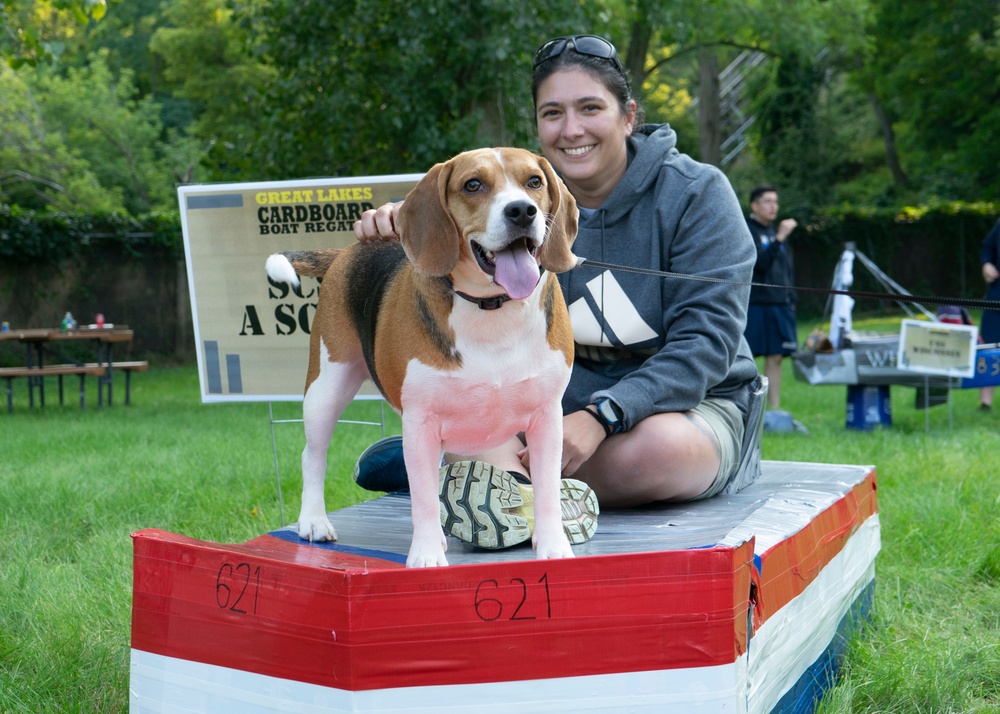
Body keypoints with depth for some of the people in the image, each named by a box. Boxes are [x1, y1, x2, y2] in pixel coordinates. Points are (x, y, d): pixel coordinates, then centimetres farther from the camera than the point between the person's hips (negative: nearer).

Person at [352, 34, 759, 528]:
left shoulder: (695, 193, -11)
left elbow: (707, 339, -19)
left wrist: (601, 415, -31)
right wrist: (403, 222, -35)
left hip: (694, 401, -3)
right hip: (560, 399, 3)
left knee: (659, 448, -40)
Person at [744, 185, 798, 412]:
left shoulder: (775, 231, 18)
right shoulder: (746, 231, -5)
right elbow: (761, 262, -18)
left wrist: (791, 298, 16)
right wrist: (780, 238, -24)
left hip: (780, 305, 7)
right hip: (753, 305, -7)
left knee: (775, 358, 7)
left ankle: (775, 411, 11)